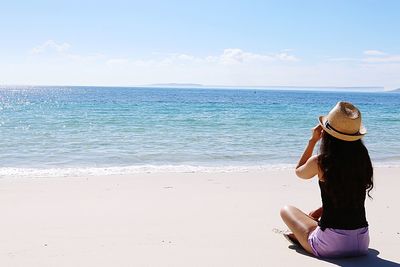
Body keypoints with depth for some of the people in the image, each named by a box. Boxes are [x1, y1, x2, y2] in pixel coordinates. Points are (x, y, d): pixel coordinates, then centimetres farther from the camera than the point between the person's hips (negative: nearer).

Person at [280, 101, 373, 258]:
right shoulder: (363, 158, -1)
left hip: (330, 244, -4)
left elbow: (299, 172, 12)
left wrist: (313, 140, 12)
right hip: (362, 243, 4)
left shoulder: (319, 162, -13)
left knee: (286, 210, 20)